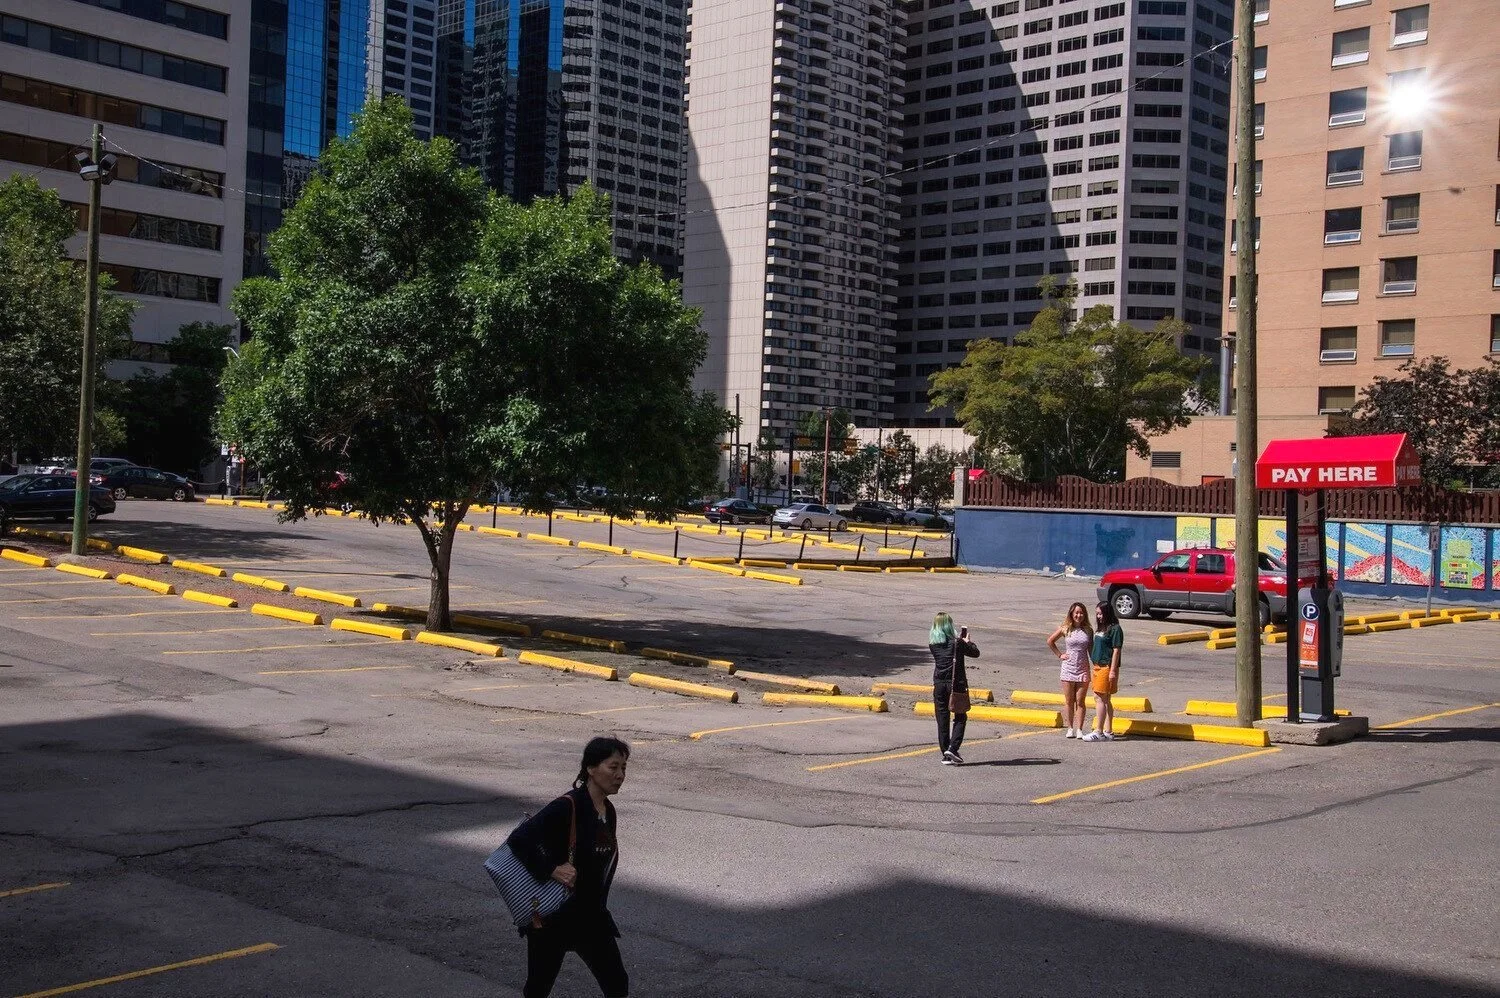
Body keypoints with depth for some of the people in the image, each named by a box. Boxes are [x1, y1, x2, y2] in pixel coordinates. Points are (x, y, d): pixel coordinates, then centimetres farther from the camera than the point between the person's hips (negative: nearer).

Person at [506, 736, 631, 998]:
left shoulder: (608, 811, 4)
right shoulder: (567, 807, -21)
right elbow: (519, 839, -27)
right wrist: (552, 870, -27)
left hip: (591, 916, 7)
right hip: (552, 917, -7)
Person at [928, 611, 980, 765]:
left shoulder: (933, 644, 0)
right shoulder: (957, 642, -10)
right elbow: (975, 653, 2)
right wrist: (967, 641, 19)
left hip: (939, 684, 3)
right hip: (957, 683, -3)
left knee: (942, 720, 9)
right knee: (960, 717, 9)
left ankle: (946, 755, 10)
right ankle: (952, 748, -7)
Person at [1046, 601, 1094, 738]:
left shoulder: (1088, 630, 4)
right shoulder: (1065, 629, 0)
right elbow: (1050, 641, 11)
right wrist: (1059, 655, 5)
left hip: (1083, 670, 0)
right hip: (1068, 669, 0)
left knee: (1080, 702, 1)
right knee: (1068, 701, 5)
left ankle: (1079, 729, 6)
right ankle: (1070, 728, 12)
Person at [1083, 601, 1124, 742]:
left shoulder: (1115, 629, -10)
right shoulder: (1100, 628, 17)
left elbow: (1116, 650, -14)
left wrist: (1113, 671, -18)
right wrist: (1093, 667, 19)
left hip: (1107, 668, -9)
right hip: (1098, 667, 9)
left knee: (1100, 698, -10)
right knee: (1106, 700, 11)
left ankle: (1098, 732, -9)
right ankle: (1108, 732, 14)